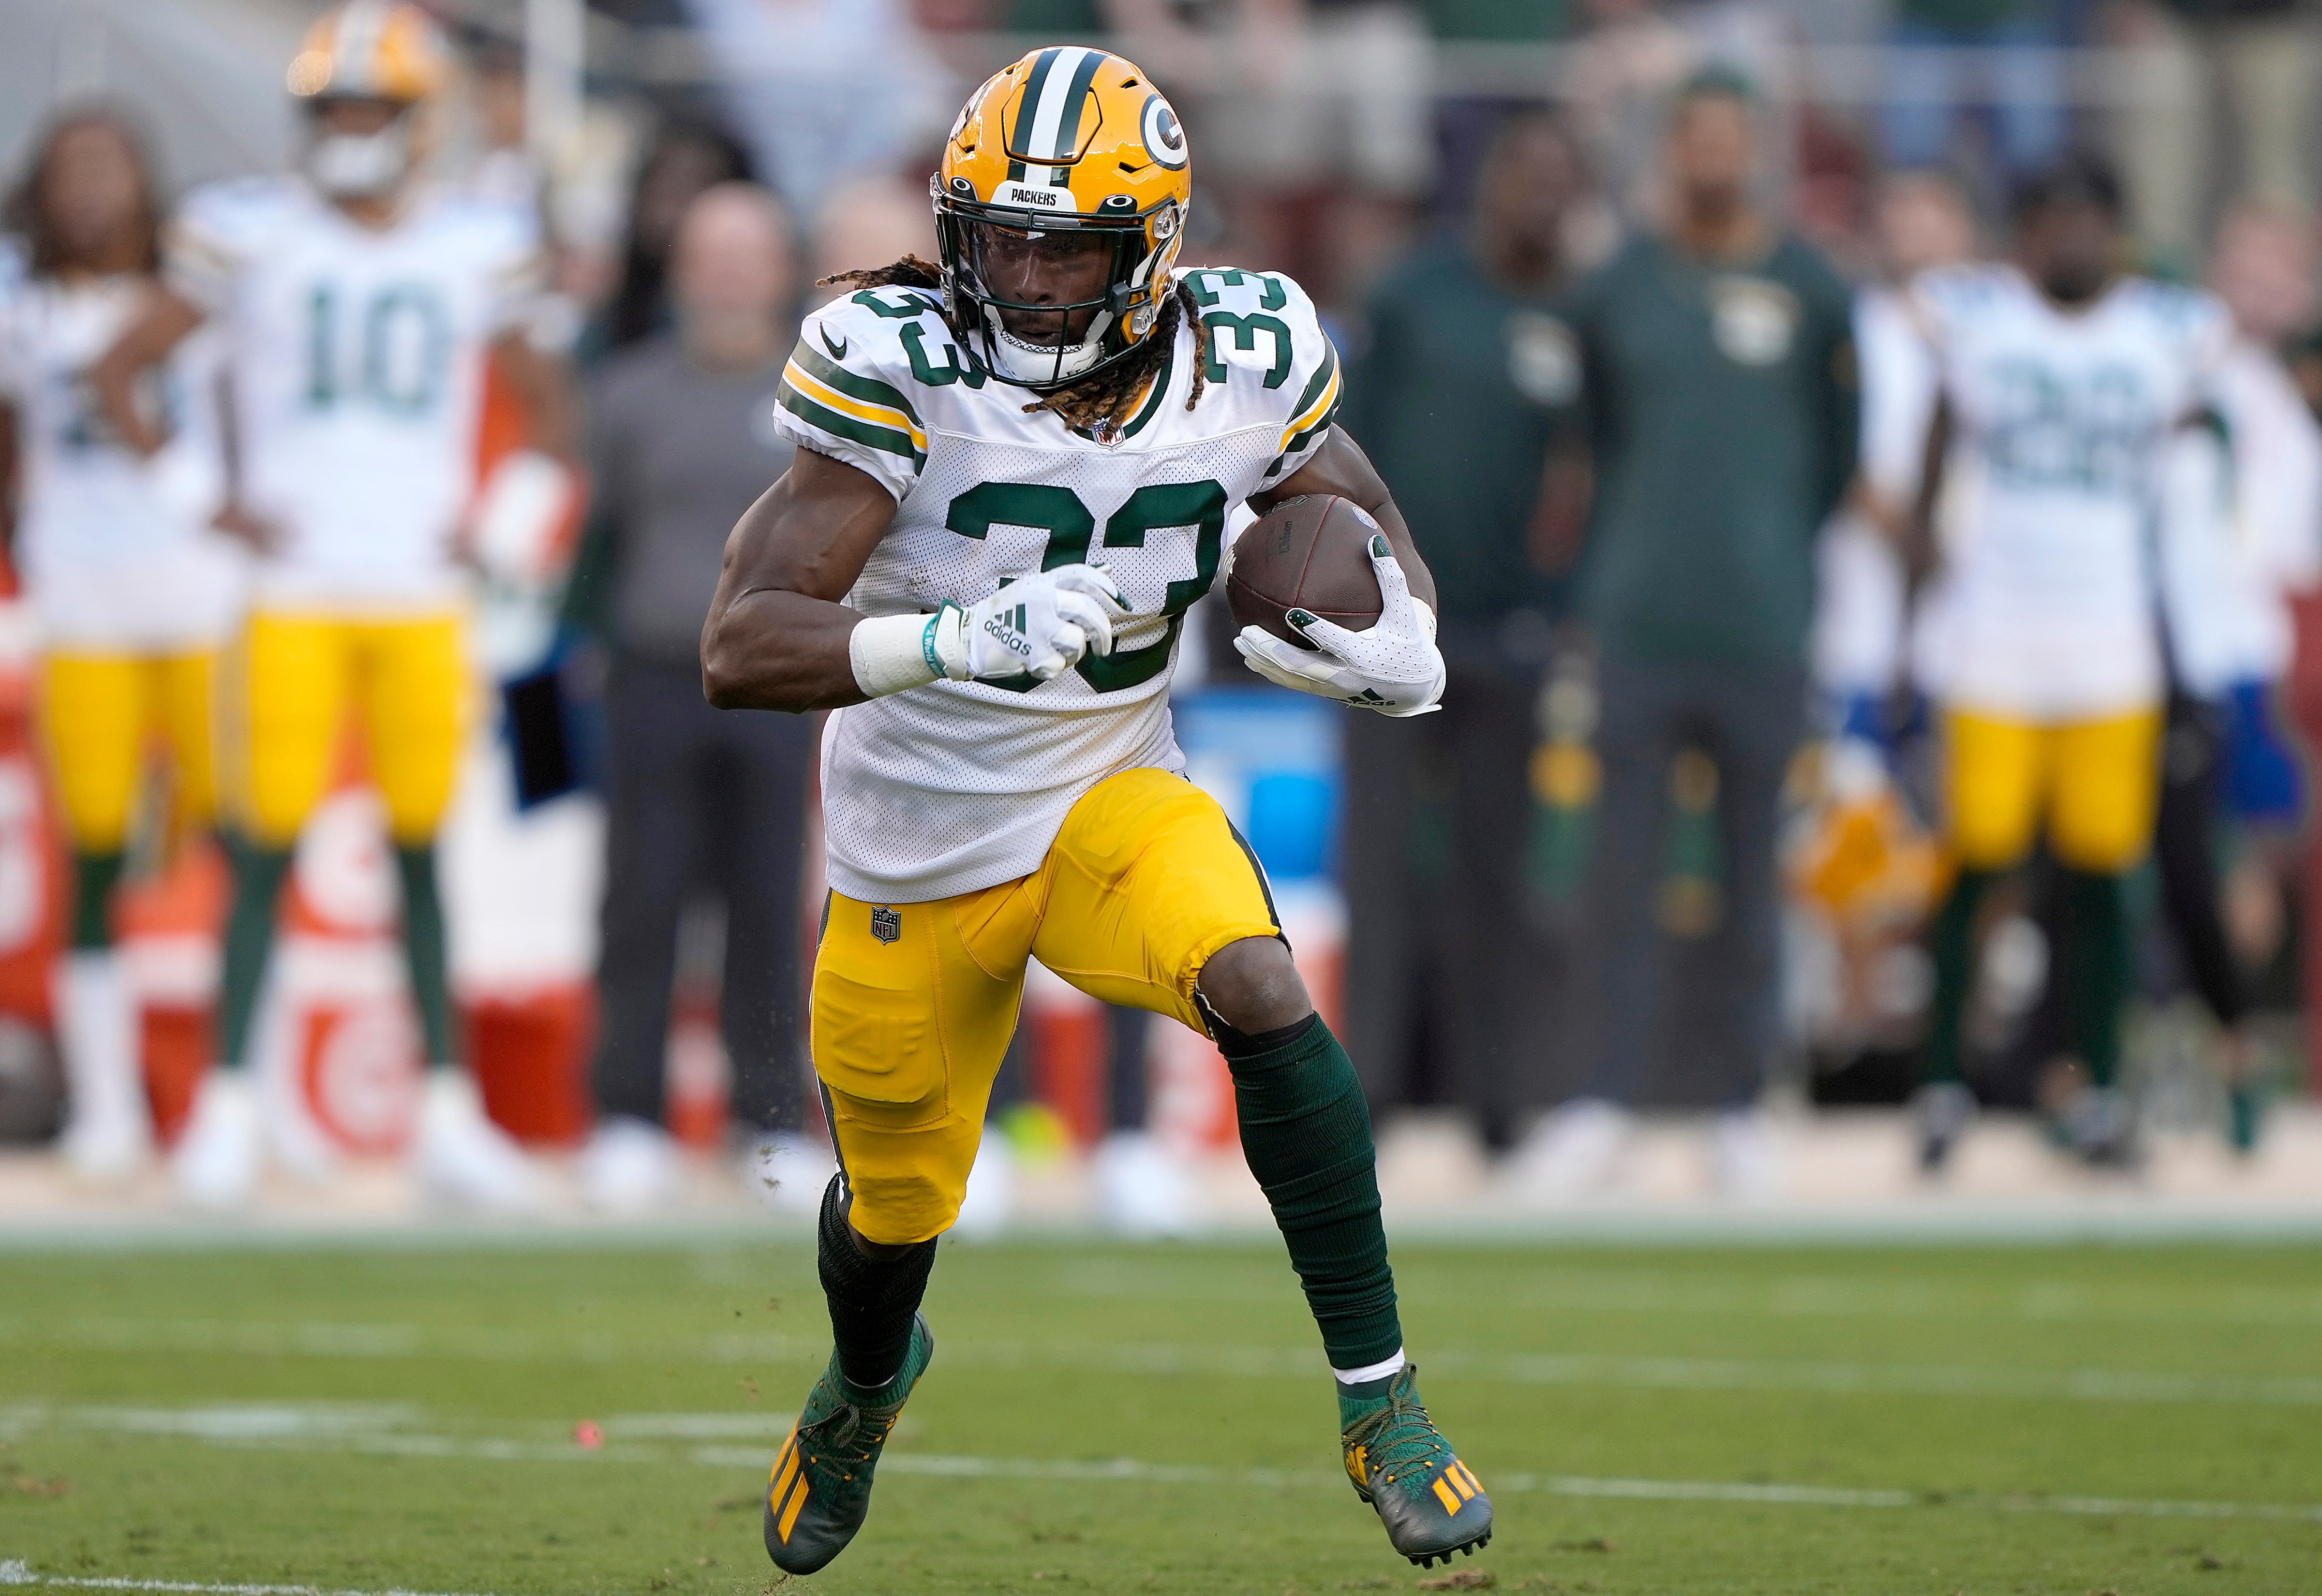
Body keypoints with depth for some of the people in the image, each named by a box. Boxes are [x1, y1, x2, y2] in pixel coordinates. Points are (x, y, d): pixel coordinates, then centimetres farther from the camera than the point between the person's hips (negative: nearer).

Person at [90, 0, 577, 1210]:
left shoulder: (474, 248, 6)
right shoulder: (250, 235, -1)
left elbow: (543, 402, 20)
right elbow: (121, 371, 4)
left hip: (422, 599, 2)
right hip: (294, 596, -2)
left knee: (423, 852, 5)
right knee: (268, 847, -4)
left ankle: (449, 1113, 9)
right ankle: (227, 1109, 3)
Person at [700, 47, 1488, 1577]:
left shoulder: (1240, 362, -14)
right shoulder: (899, 368, -25)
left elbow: (1368, 524, 6)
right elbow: (741, 649, -31)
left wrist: (1402, 651, -18)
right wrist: (959, 639, -47)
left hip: (1113, 805, 1)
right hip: (917, 855, -1)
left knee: (1260, 990, -30)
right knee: (898, 1206, 17)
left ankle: (1381, 1403, -18)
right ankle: (868, 1382, 56)